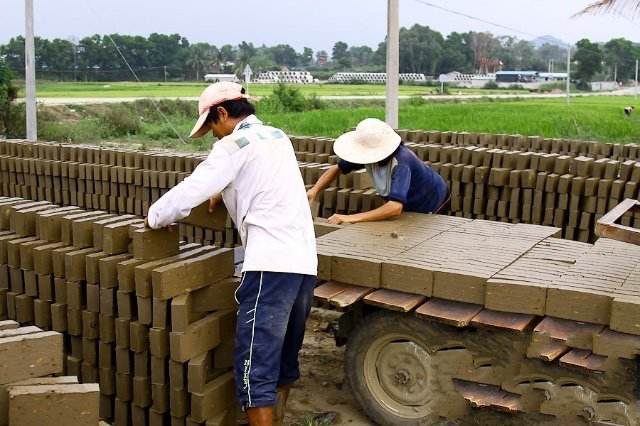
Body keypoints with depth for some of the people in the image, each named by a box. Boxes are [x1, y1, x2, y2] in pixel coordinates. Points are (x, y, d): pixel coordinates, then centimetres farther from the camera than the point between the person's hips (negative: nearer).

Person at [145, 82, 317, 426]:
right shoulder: (277, 137, 20)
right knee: (284, 355, 20)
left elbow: (191, 191, -9)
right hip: (304, 261, 9)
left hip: (271, 263, -9)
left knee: (255, 364, -6)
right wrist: (225, 192, 36)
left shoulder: (234, 145, -4)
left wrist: (155, 217, 7)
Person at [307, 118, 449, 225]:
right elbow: (337, 168, -6)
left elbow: (395, 208, -55)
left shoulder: (400, 162, -43)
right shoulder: (370, 153, -23)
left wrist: (352, 218, -58)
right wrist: (314, 190, -23)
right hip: (409, 205, 6)